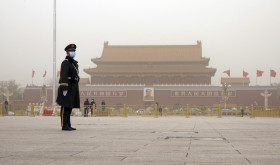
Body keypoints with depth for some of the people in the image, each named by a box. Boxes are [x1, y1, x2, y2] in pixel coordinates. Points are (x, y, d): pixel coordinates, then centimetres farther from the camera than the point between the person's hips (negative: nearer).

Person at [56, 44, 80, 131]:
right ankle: (64, 126, -8)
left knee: (69, 107, 10)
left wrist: (76, 90, 21)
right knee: (65, 107, -8)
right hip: (67, 88, -9)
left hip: (73, 88, 10)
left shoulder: (74, 63, 20)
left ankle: (68, 125, 13)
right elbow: (63, 76, -17)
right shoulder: (65, 63, -10)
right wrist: (64, 88, -24)